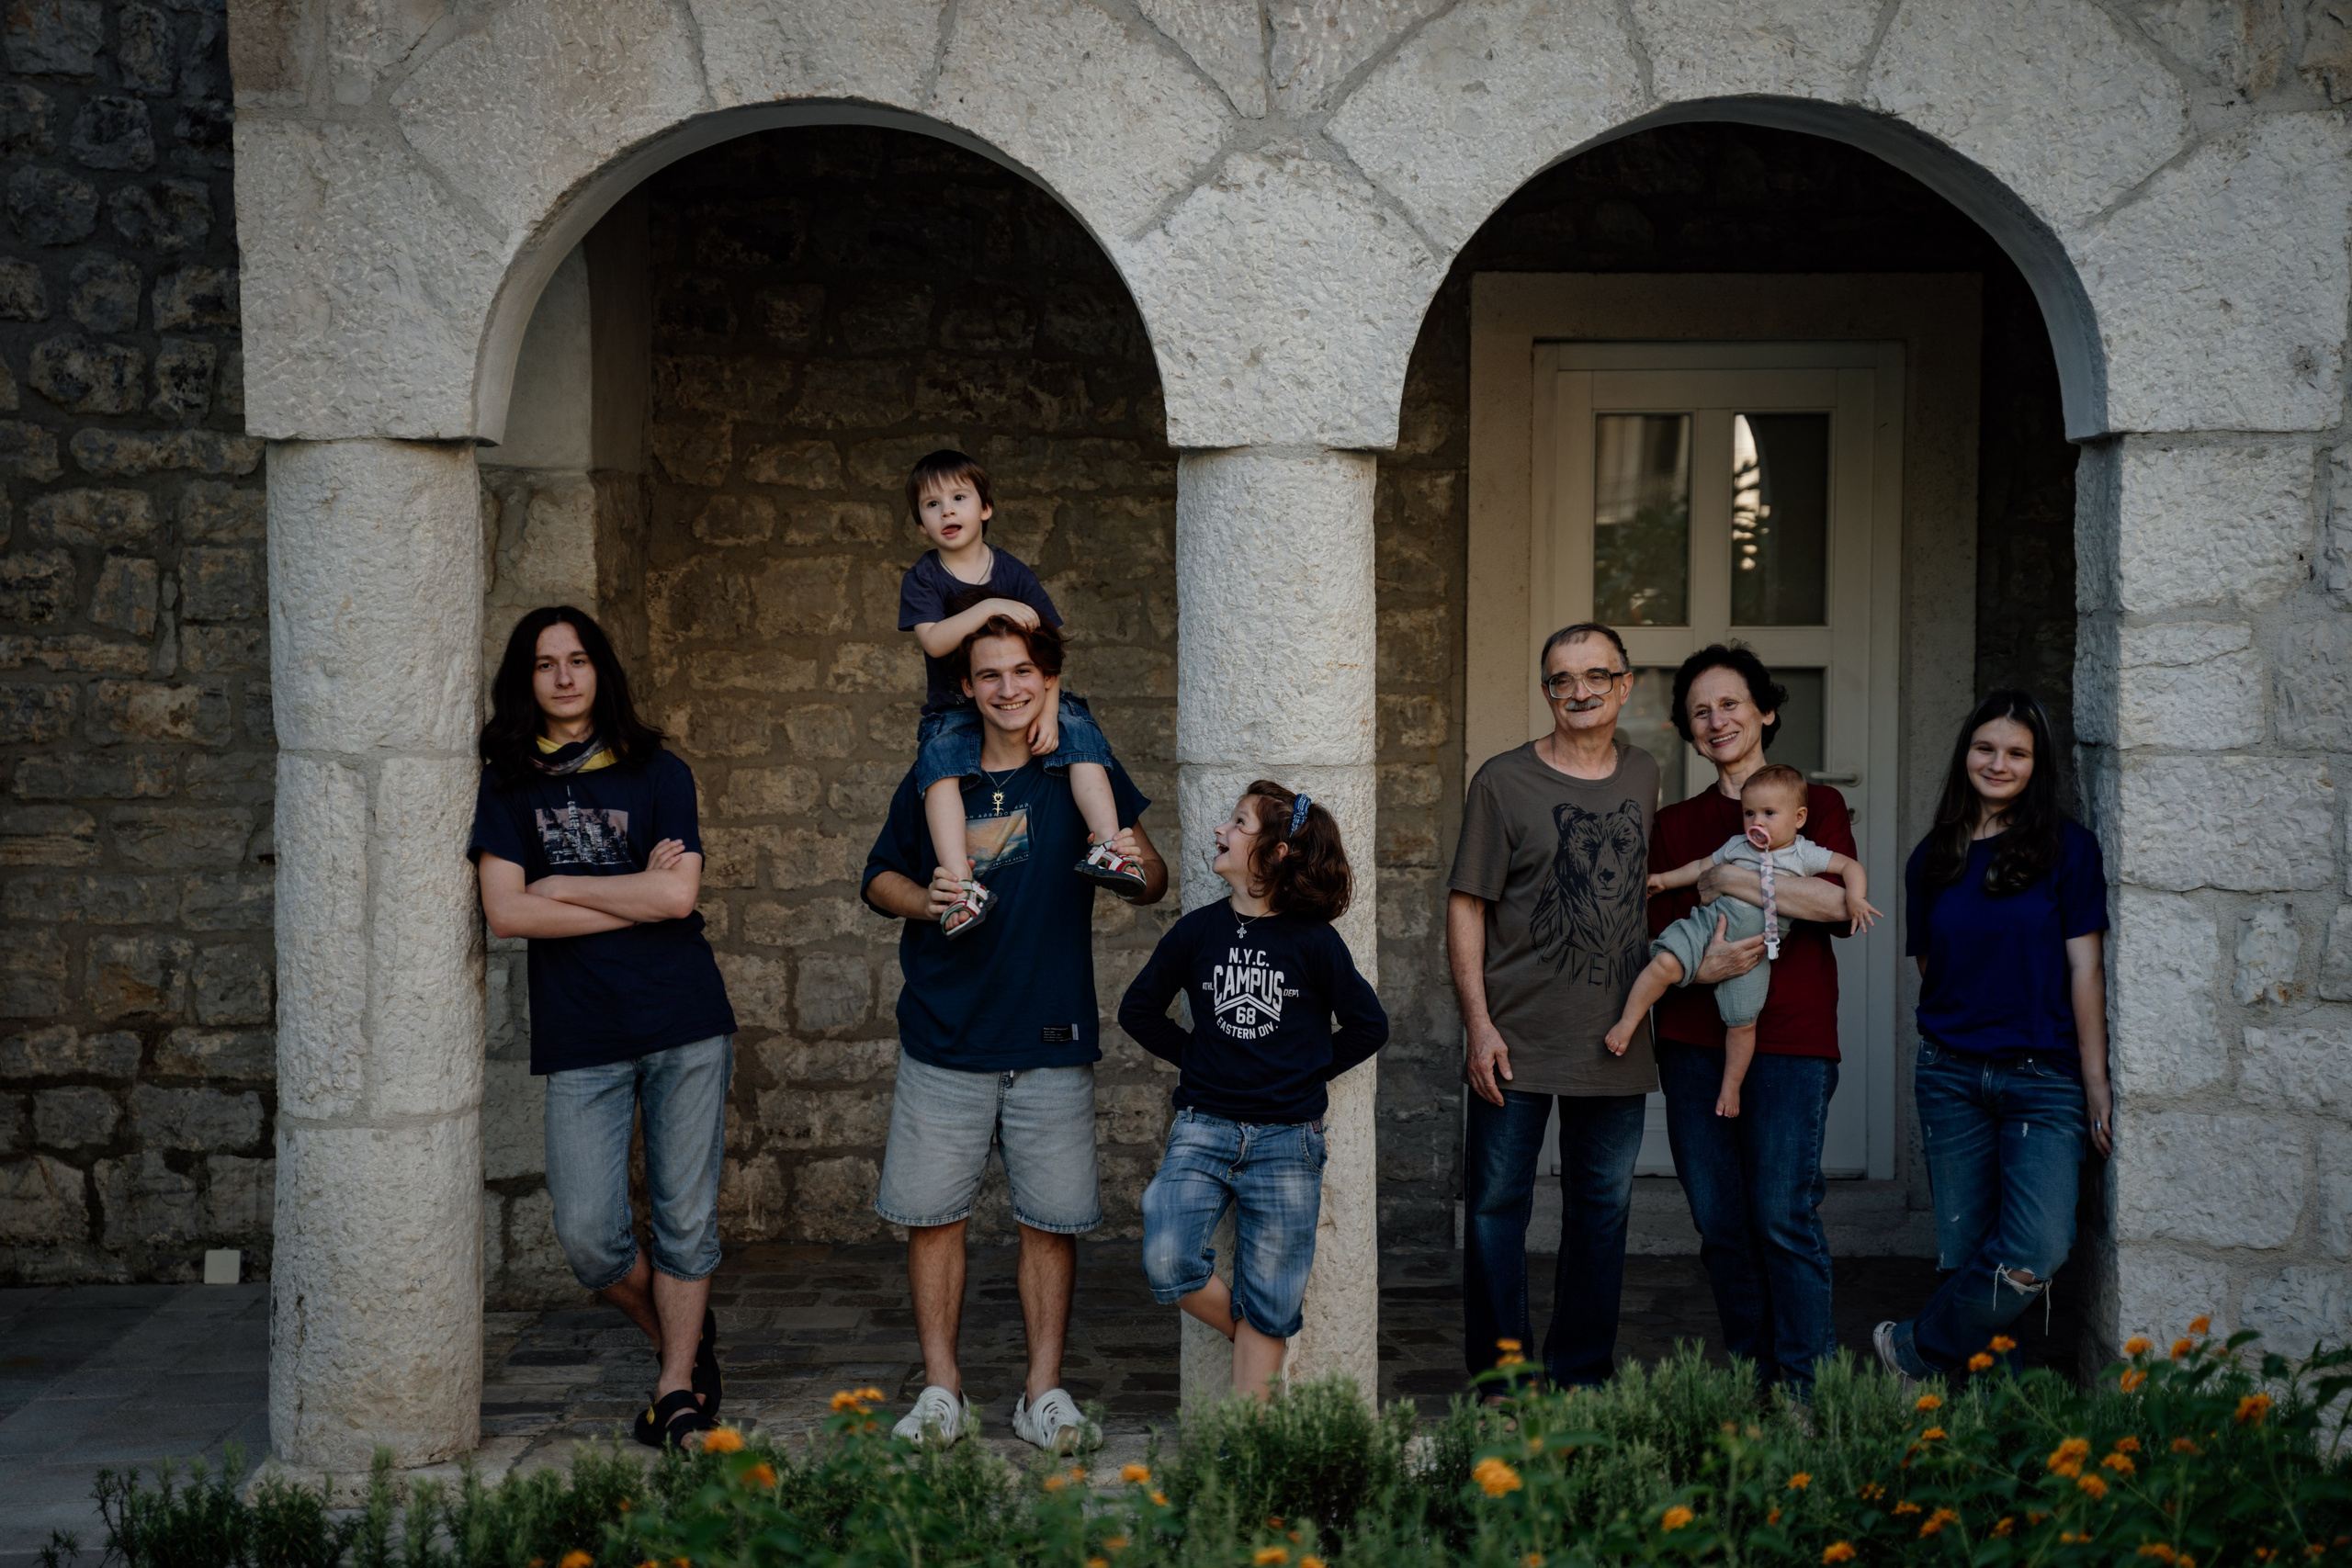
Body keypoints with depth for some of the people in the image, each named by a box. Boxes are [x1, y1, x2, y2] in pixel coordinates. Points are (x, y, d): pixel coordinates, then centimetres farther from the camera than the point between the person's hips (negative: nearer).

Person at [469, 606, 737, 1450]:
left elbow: (679, 894, -7)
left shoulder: (657, 773, 5)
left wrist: (563, 885, -4)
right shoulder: (506, 786, 6)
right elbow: (505, 911, -6)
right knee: (587, 1235, -4)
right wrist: (634, 897, -6)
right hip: (578, 1039, 1)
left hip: (685, 1026, 0)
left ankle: (677, 1389, 18)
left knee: (684, 1217, 3)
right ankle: (687, 1340, 23)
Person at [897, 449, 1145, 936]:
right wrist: (991, 607, -27)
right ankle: (962, 883, -40)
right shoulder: (921, 579, -1)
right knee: (939, 759, -30)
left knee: (1079, 729, -25)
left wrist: (1048, 712, -16)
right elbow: (934, 641, -19)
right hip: (954, 709, -1)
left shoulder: (1014, 574, 1)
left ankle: (1107, 845, -30)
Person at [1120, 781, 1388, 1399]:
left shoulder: (1314, 941, -3)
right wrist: (1198, 1058, 7)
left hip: (1286, 1139, -2)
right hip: (1203, 1127, 2)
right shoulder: (1197, 930, 2)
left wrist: (1306, 1071, 2)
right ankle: (1255, 1336, 12)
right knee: (1168, 1265, -16)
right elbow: (1138, 1009, 14)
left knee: (1267, 1301, 3)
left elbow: (1368, 1026, 7)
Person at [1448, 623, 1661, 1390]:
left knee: (1603, 1209, 10)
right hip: (1516, 1039, -4)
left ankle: (1581, 1374, 22)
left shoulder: (1643, 774, 9)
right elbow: (1466, 905, -5)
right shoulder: (1504, 781, -4)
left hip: (1616, 1037, 4)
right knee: (1496, 1207, 1)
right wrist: (1478, 1023, -11)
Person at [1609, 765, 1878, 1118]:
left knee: (1742, 1022, -1)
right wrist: (1664, 880, 19)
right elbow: (1702, 868, 25)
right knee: (1666, 963, -25)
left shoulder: (1805, 854, 6)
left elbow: (1850, 866, 6)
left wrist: (1855, 899, -10)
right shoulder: (1736, 846, 14)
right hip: (1710, 922, 1)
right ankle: (1627, 1024, -10)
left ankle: (1731, 1086, 20)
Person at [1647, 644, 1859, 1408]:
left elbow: (1842, 902, -9)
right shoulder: (1675, 824, 16)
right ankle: (1751, 1379, 14)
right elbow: (1658, 935, 9)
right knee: (1720, 1223, 3)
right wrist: (1699, 966, -13)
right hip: (1694, 1039, 3)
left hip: (1790, 1037, -3)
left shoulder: (1816, 804, 8)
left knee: (1784, 1215, -9)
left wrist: (1731, 880, -9)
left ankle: (1806, 1387, -2)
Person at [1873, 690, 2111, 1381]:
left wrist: (2096, 1082, -5)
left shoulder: (2067, 848, -1)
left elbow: (2084, 967, -3)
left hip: (2045, 1077, -3)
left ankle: (1915, 1351, 0)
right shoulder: (1933, 858, 9)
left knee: (2037, 1251, -17)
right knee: (1962, 1254, 3)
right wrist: (1948, 1035, 9)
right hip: (1951, 1077, 3)